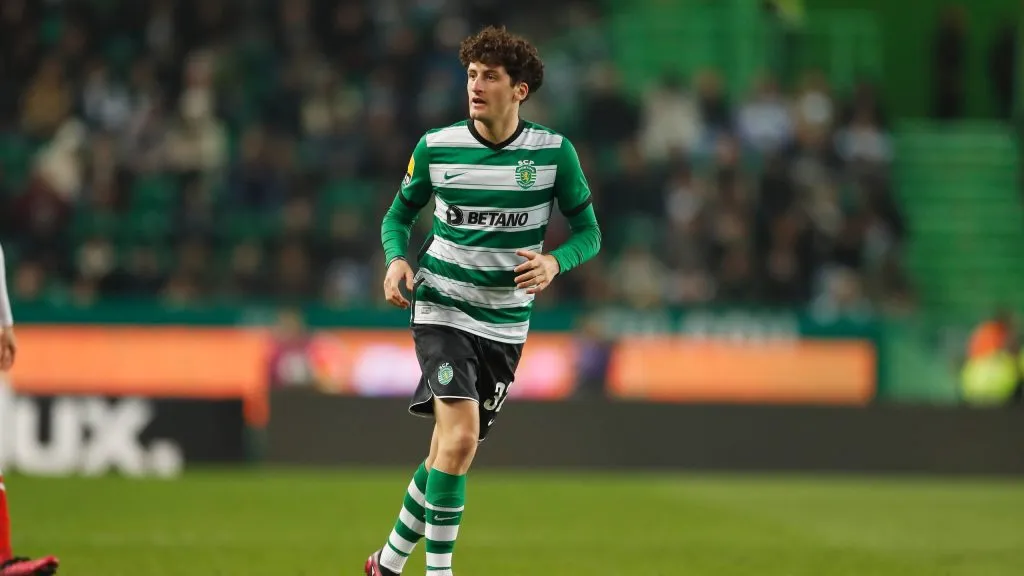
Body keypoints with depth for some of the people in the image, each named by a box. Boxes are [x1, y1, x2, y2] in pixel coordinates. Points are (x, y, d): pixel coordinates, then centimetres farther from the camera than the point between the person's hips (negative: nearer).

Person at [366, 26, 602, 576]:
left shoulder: (554, 152, -5)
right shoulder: (435, 147, -4)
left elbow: (588, 231, 3)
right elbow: (399, 214, 10)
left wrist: (554, 261, -18)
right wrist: (396, 258, -11)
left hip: (505, 322, 2)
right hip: (440, 309, -2)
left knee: (452, 450, 9)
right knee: (460, 435, -22)